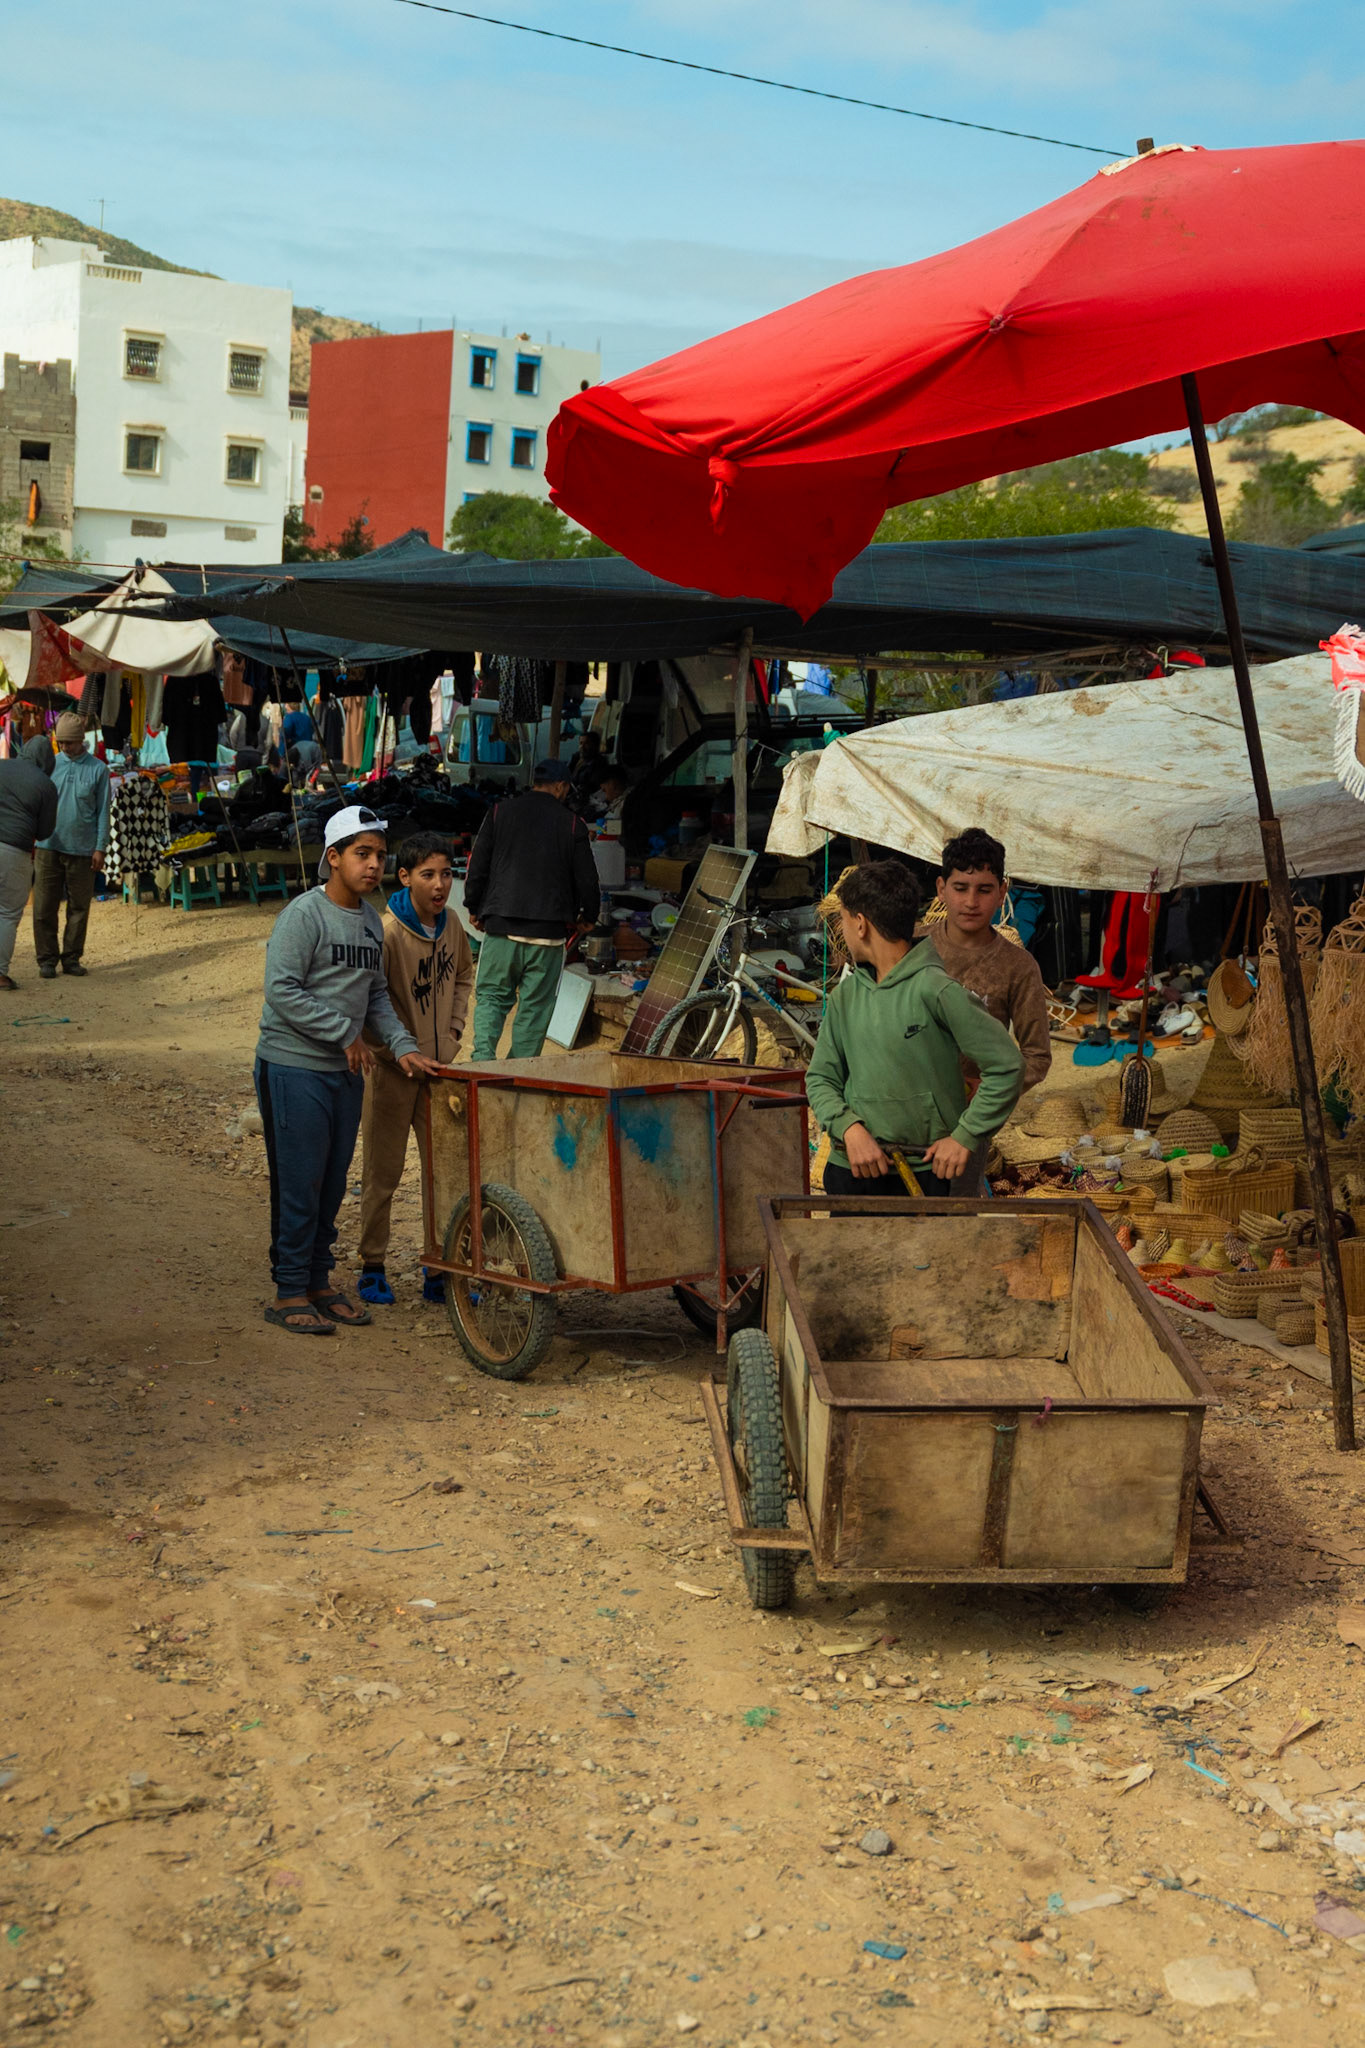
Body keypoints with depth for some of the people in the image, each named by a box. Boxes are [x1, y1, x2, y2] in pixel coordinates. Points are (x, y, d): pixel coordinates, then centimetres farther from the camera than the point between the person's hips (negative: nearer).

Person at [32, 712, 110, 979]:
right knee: (44, 907, -1)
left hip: (82, 851, -1)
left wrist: (101, 848, -3)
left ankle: (71, 958, 16)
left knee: (79, 908, 6)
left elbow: (103, 812, 3)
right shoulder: (50, 765, 5)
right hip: (48, 848, 1)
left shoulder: (98, 770, 2)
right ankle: (47, 959, 7)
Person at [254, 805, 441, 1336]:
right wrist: (346, 1032, -15)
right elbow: (281, 989, -18)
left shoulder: (371, 921, 11)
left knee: (332, 1182, 12)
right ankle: (289, 1293, 5)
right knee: (299, 1182, -4)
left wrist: (402, 1045, 4)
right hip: (294, 1067, -7)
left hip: (345, 1072, 7)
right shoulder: (304, 914, -12)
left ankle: (319, 1282, 23)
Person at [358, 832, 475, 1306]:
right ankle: (372, 1270, 18)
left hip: (437, 1068, 6)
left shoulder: (451, 925, 1)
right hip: (391, 1071, -6)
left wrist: (452, 1035, 10)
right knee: (382, 1173, 4)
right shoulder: (386, 933, -20)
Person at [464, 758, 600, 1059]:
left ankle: (483, 1055, -13)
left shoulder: (500, 813, 7)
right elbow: (587, 880, 4)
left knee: (491, 995, 10)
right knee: (535, 1006, 6)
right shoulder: (572, 823, 2)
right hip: (548, 931, -1)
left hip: (501, 925, 1)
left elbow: (477, 867, 7)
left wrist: (474, 909, 20)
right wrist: (588, 917, 21)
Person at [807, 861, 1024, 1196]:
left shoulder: (935, 989, -12)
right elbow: (820, 1078, 8)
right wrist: (850, 1129, -11)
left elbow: (1006, 1065, -11)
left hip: (923, 1173, -5)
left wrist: (965, 1137, -11)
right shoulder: (846, 995, 6)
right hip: (851, 1168, 5)